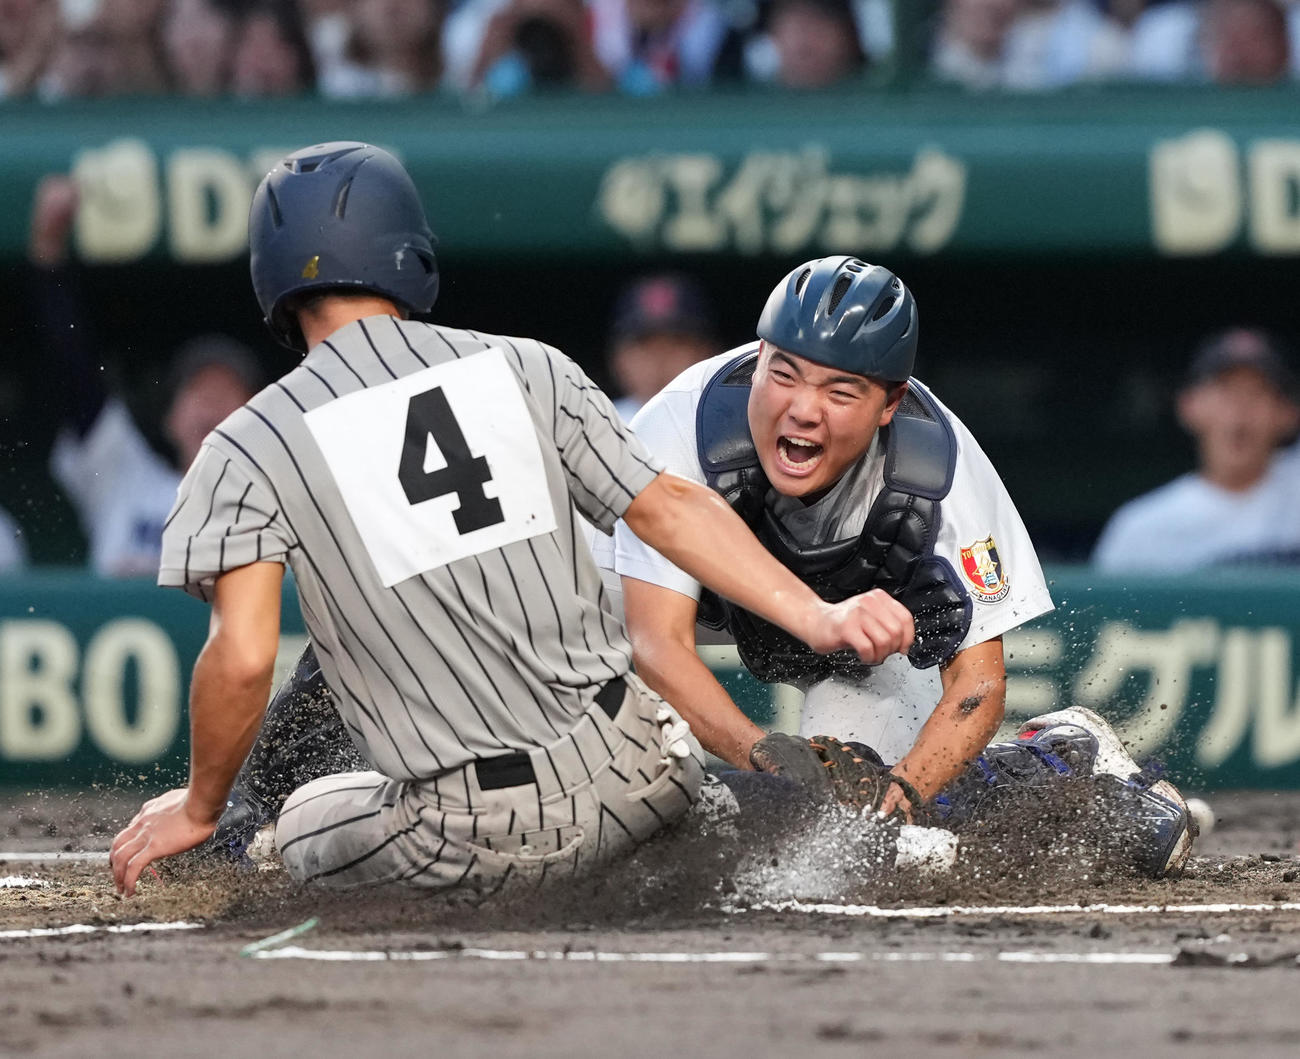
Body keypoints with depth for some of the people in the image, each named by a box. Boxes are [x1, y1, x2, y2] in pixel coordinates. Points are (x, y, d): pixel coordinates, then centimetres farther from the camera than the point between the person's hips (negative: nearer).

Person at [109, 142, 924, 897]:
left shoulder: (248, 449, -3)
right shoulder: (526, 371, 6)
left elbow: (243, 657, -12)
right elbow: (671, 509, 1)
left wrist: (200, 810, 3)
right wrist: (817, 620, 2)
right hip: (631, 778, 3)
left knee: (306, 826, 27)